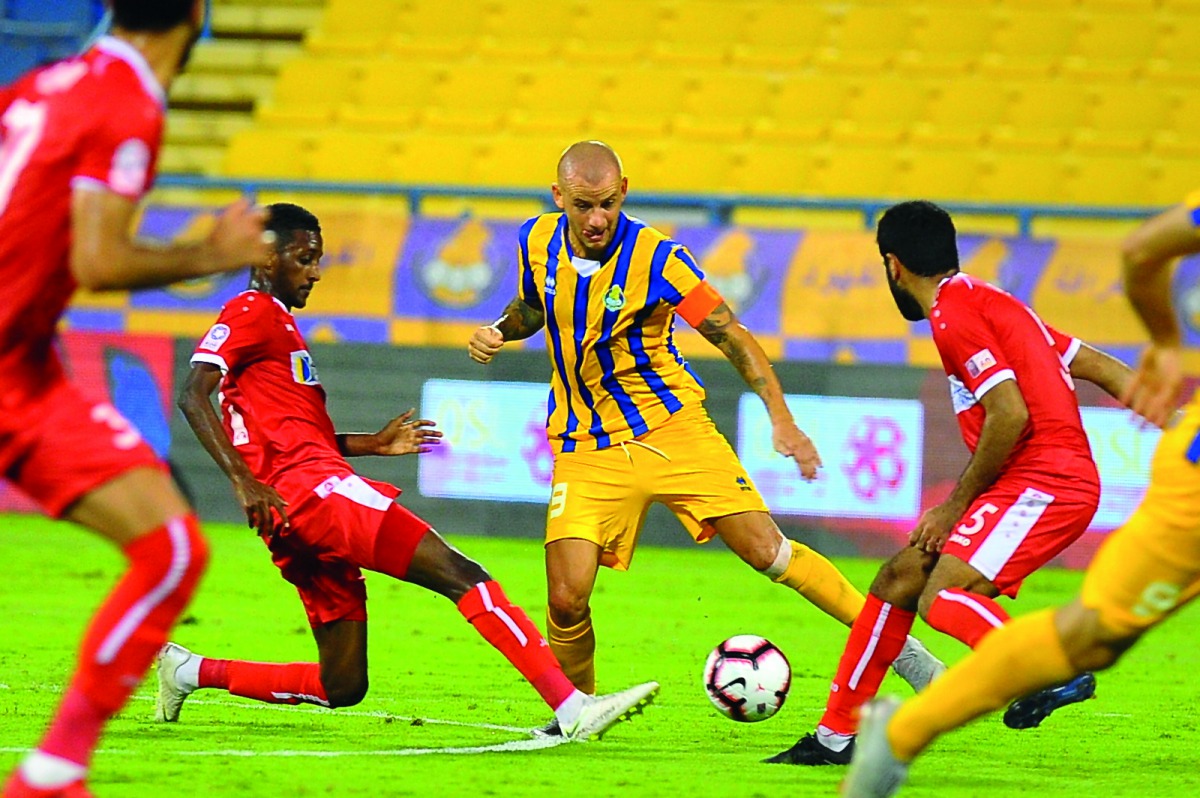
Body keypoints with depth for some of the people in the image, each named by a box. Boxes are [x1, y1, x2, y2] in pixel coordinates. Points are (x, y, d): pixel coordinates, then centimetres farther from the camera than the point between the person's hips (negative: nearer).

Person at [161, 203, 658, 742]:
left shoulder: (279, 324, 29)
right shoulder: (251, 313, -1)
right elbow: (193, 396, -16)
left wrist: (375, 444, 26)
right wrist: (243, 479, -25)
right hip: (311, 489, -10)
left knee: (342, 686, 9)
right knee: (457, 573, -18)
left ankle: (190, 672, 16)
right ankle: (571, 706, -28)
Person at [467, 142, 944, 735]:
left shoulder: (655, 259, -16)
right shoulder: (536, 242, -3)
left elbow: (733, 338, -11)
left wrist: (782, 420, -20)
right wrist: (498, 332, -1)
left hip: (670, 425, -2)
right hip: (587, 449, 2)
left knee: (766, 550, -9)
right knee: (567, 597, -13)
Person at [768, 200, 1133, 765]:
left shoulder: (954, 312, -10)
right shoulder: (993, 304, 21)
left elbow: (1011, 413, -19)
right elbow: (1103, 369, 19)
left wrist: (959, 502, -9)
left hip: (1043, 482, -10)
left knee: (942, 599, -23)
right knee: (900, 578, 12)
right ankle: (836, 735, 17)